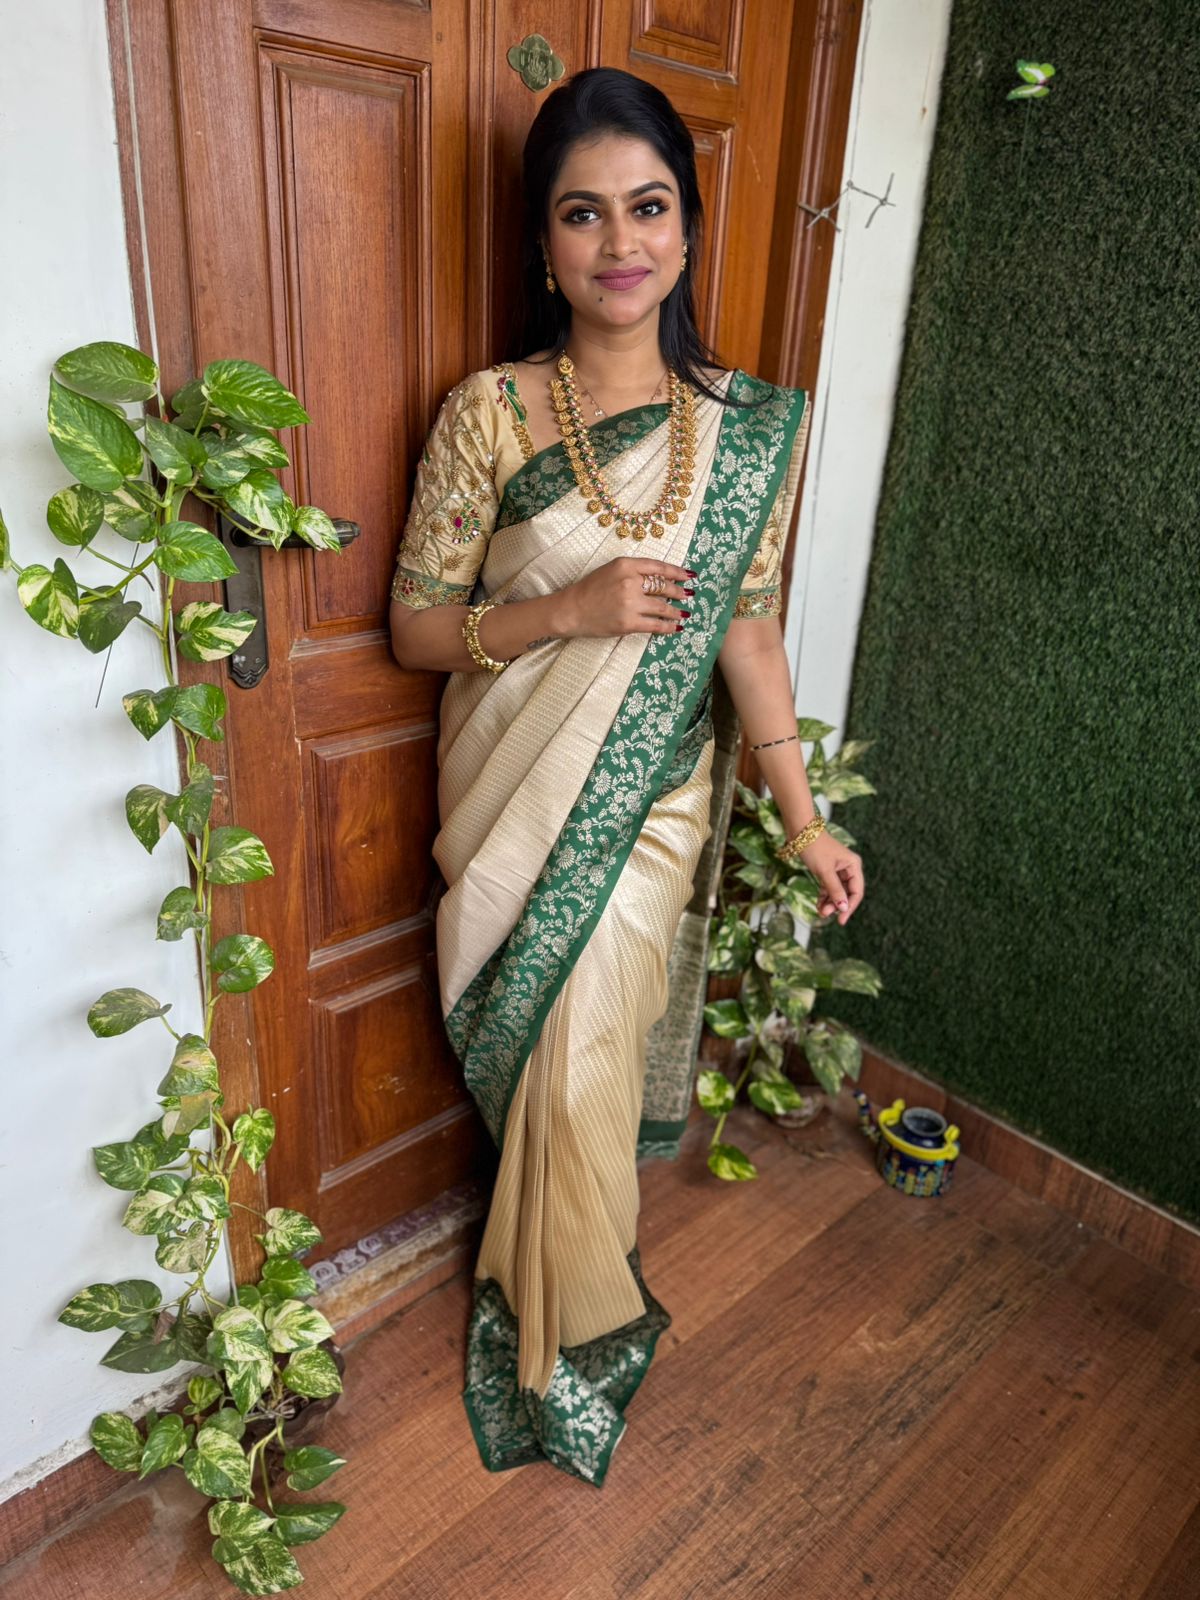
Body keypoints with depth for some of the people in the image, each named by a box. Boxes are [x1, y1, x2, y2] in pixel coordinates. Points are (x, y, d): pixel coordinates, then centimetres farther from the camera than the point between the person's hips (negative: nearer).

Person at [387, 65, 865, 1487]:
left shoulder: (750, 427, -1)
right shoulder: (488, 412, -8)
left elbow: (747, 629, 0)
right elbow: (415, 628, -5)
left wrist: (802, 816, -3)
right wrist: (567, 610, -21)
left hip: (644, 801, 1)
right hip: (510, 800, -1)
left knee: (580, 1062, 8)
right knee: (564, 1062, 10)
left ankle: (554, 1326, 40)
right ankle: (581, 1320, 40)